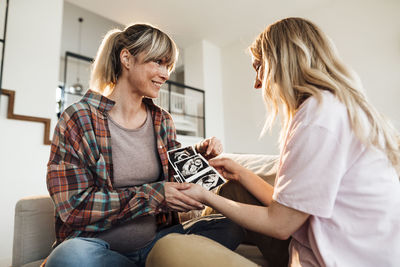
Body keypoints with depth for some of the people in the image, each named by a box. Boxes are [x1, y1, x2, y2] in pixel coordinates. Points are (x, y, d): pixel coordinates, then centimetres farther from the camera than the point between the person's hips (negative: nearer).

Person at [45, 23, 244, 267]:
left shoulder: (163, 120, 5)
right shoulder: (78, 119, -9)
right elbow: (73, 205, -14)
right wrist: (153, 195, -19)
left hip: (155, 241, 3)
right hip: (97, 244, -2)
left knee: (230, 229, -14)